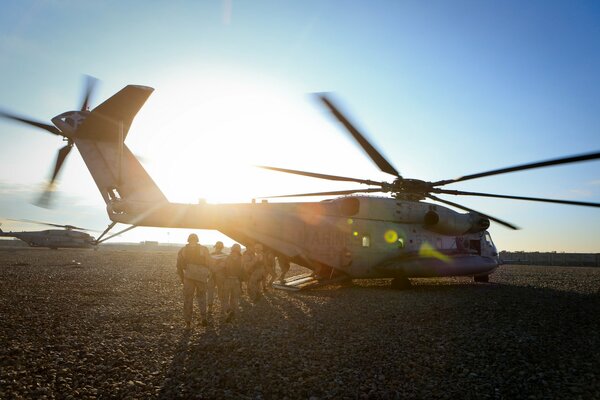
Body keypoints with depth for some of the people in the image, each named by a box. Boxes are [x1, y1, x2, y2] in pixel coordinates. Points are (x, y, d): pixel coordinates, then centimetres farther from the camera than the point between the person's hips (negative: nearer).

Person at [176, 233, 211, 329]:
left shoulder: (183, 250, 11)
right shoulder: (204, 249, 7)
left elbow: (179, 265, 9)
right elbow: (208, 263, 2)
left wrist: (182, 277, 17)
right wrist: (207, 274, 14)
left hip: (188, 275, 0)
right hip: (201, 276, 0)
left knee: (188, 298, 8)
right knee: (201, 296, 14)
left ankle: (188, 322, 7)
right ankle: (203, 318, 4)